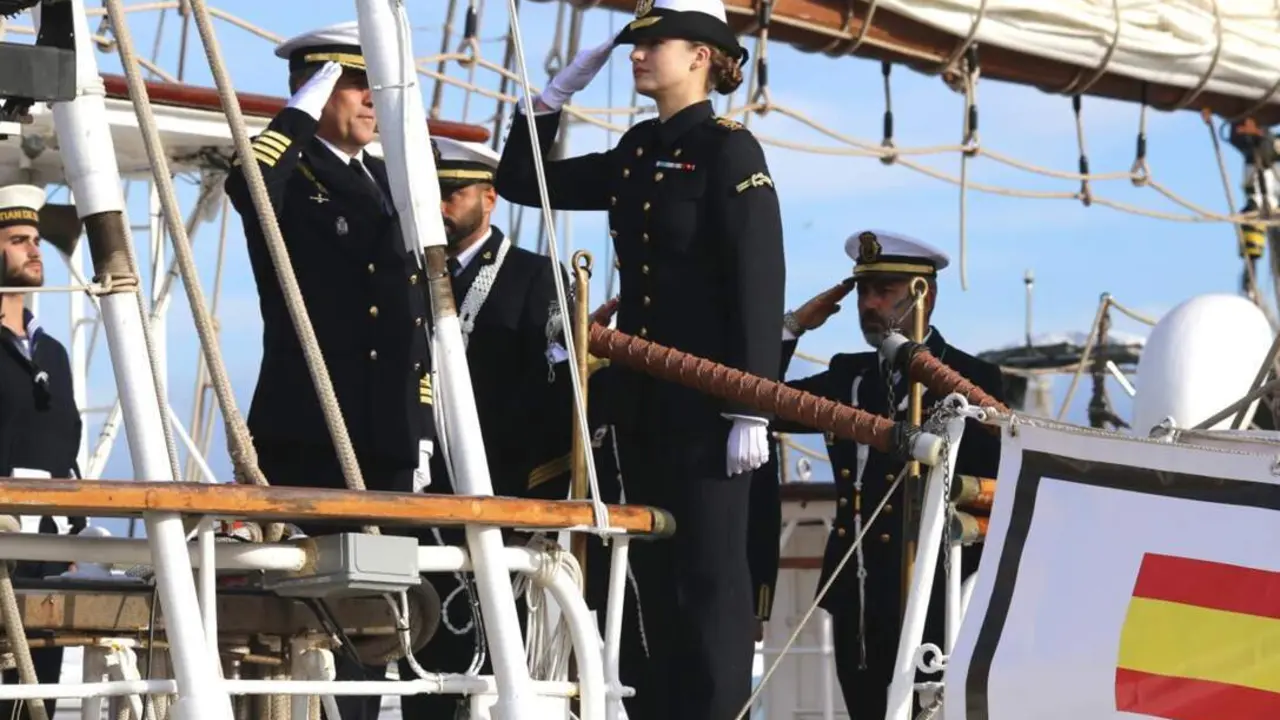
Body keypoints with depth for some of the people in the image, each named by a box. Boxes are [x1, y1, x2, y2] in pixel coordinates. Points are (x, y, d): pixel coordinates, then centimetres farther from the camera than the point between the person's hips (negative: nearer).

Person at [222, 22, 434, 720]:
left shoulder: (391, 187, 20)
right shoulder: (287, 178, 1)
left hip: (388, 445, 7)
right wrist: (303, 109, -17)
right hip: (309, 441, -7)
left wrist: (421, 432, 16)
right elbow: (245, 185, -27)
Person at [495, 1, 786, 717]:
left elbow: (760, 283, -14)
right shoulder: (637, 151, 13)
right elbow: (523, 182, 21)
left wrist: (751, 409, -19)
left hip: (707, 401, -7)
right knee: (653, 571, 9)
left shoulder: (729, 149, -8)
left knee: (709, 571, -5)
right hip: (642, 396, 8)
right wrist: (558, 93, 10)